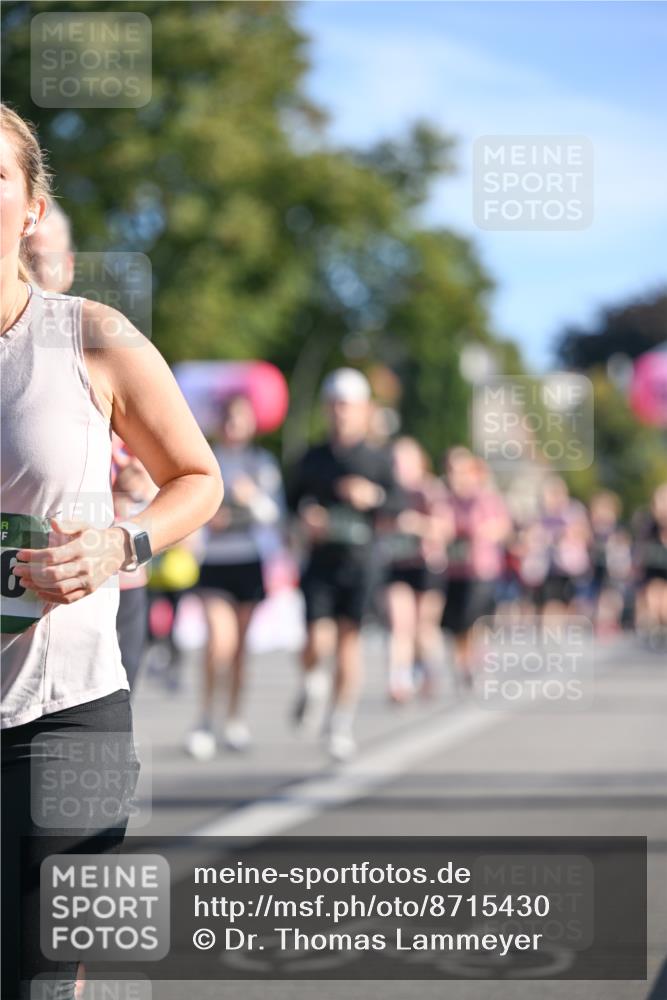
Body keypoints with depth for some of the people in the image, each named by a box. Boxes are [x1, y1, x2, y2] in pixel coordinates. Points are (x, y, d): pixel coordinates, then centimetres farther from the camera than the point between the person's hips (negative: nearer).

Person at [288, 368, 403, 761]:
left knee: (349, 640, -3)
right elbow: (295, 496, 17)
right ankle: (313, 683, 21)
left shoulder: (380, 458, 7)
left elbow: (397, 503, 1)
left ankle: (341, 724, 9)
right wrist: (306, 512, -4)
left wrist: (373, 496, -19)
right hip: (320, 560, 1)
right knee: (318, 642, -13)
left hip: (360, 559, -1)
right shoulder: (314, 458, 11)